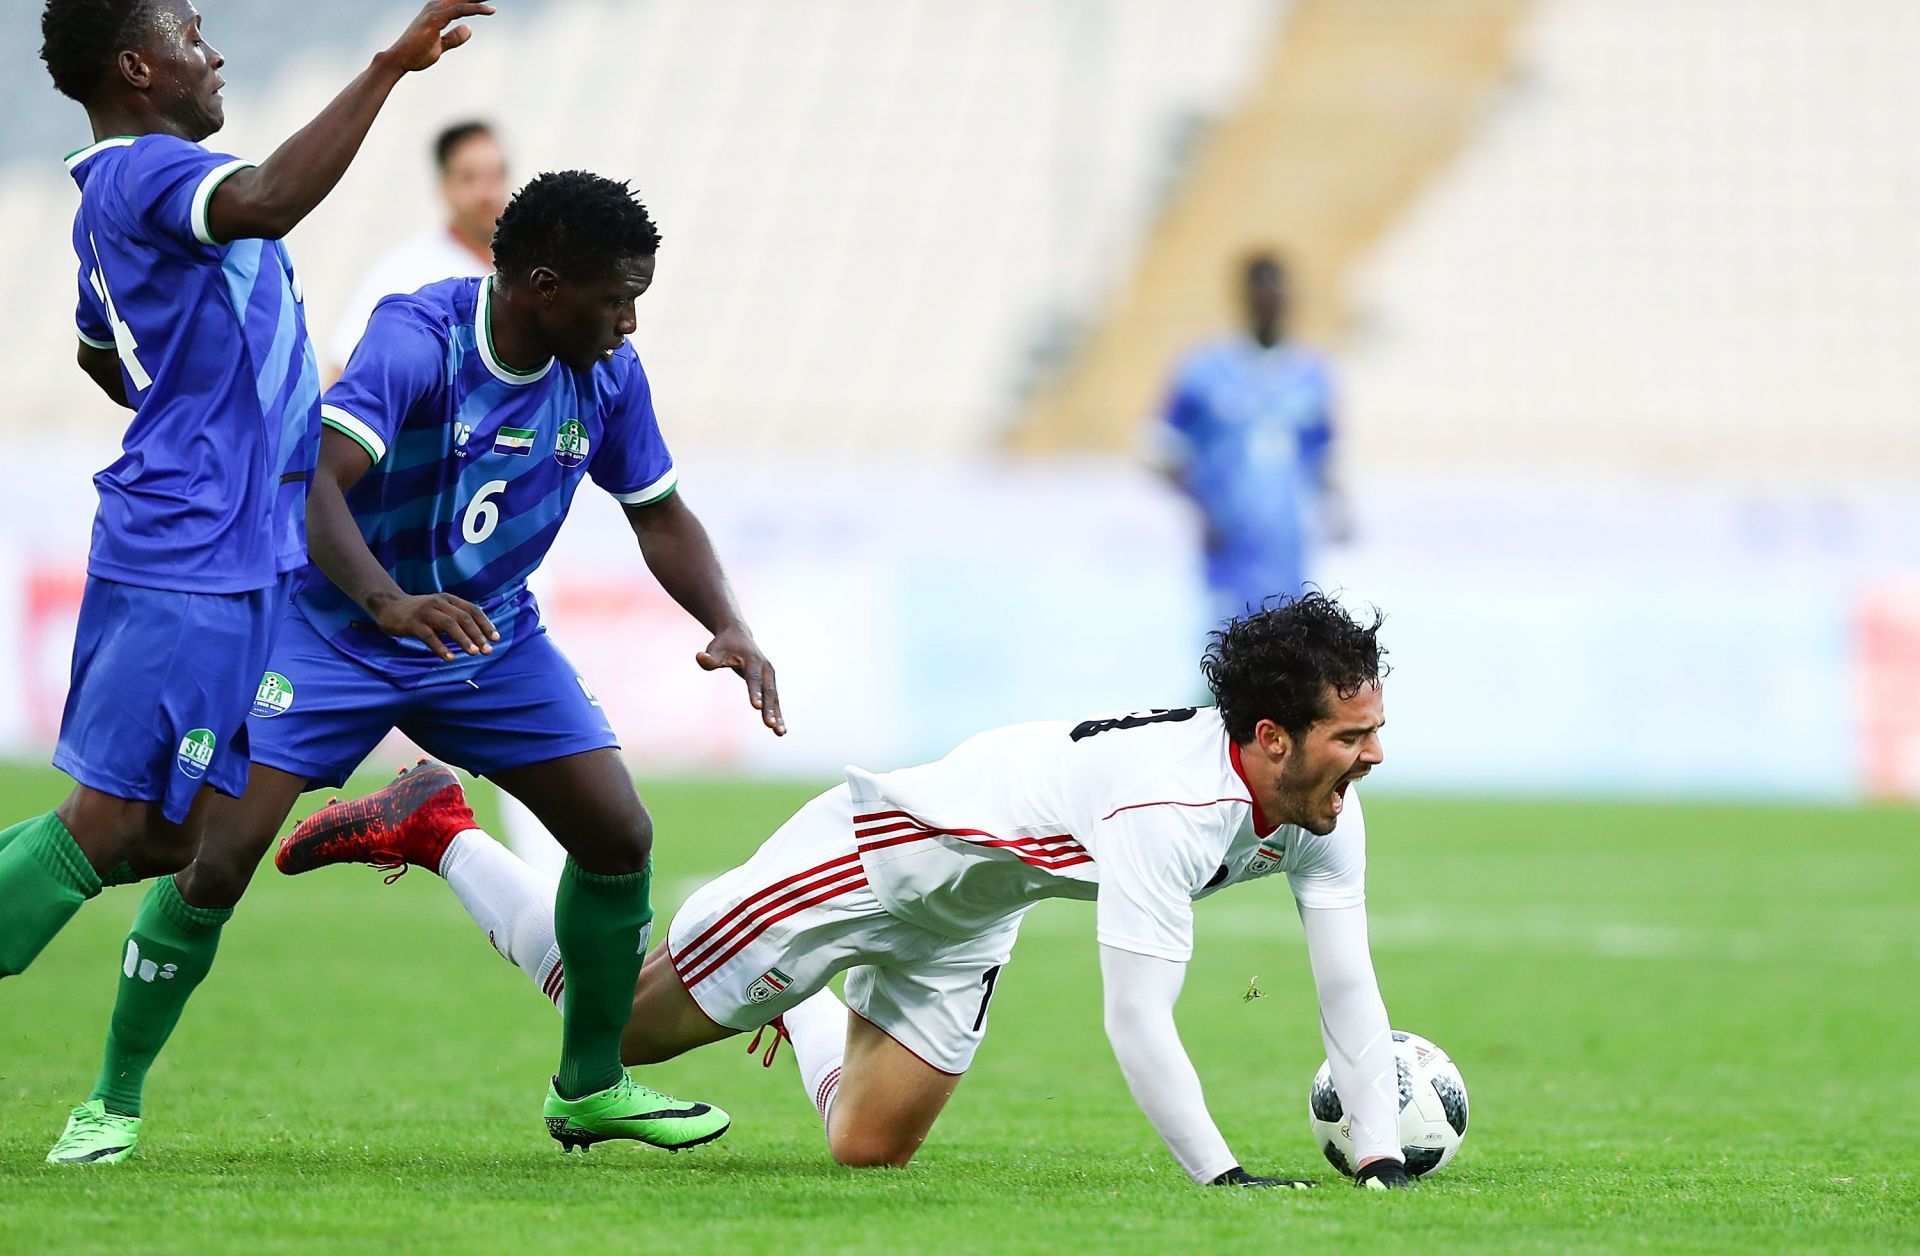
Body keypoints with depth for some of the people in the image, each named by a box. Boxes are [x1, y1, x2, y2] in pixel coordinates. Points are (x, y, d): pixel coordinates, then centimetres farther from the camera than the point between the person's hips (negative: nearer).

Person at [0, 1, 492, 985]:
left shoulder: (114, 194, 19)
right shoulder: (147, 171, -13)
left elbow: (99, 354, 37)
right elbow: (266, 202, -37)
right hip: (188, 562, -10)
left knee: (181, 840, 8)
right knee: (106, 829, -10)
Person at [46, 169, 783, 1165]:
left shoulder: (607, 375, -8)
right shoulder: (418, 338, -28)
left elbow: (660, 516, 5)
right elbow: (318, 483, -40)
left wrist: (727, 627, -12)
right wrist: (388, 602, -56)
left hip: (492, 636, 5)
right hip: (335, 628, -5)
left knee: (619, 836, -4)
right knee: (222, 852, -15)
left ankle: (592, 1087, 16)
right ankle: (112, 1102, 1)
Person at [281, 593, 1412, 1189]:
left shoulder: (1326, 811, -14)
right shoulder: (1169, 812, -39)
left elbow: (1348, 985, -10)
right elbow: (1137, 1021, -41)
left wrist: (1381, 1161, -19)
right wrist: (1222, 1177, -43)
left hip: (966, 926, 8)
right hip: (881, 855, -8)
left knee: (870, 1149, 14)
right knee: (619, 1020, 1)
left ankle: (799, 1011, 44)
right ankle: (437, 833, 18)